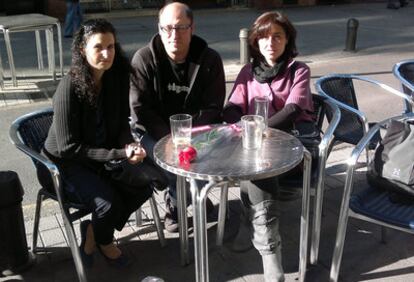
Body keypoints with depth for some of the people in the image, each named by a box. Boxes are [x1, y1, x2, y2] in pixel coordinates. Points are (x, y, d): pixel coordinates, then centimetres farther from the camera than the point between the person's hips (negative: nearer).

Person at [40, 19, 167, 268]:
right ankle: (105, 242, 11)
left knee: (143, 188, -14)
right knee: (109, 203, -26)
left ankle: (93, 231, 10)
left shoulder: (118, 76, -8)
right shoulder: (70, 88, -25)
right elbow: (69, 148, -23)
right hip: (67, 163, -6)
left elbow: (122, 122, 5)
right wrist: (119, 154, -28)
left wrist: (129, 146, -17)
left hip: (106, 154, 6)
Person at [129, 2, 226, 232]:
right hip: (156, 131, -1)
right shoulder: (144, 59, -8)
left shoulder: (210, 59, -5)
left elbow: (212, 108, -6)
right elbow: (140, 109, -10)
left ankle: (176, 202, 5)